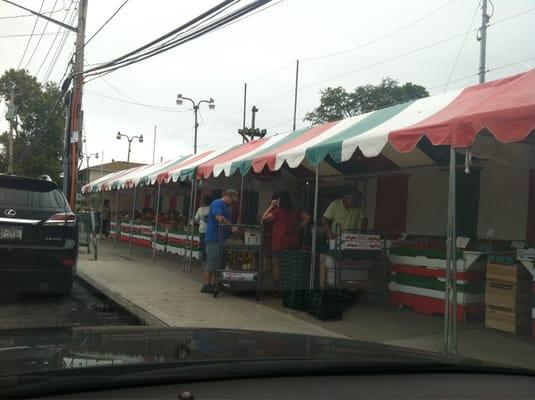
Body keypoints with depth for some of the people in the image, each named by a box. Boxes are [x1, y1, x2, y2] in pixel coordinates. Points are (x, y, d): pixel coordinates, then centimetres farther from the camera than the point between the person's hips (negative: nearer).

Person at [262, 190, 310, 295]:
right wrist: (299, 227, 7)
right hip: (294, 243, 5)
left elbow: (264, 218, -8)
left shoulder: (278, 211, -11)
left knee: (276, 266, 4)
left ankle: (277, 289, 2)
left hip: (279, 244, -5)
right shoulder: (295, 211, 5)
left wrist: (271, 206, -1)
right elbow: (307, 217, 9)